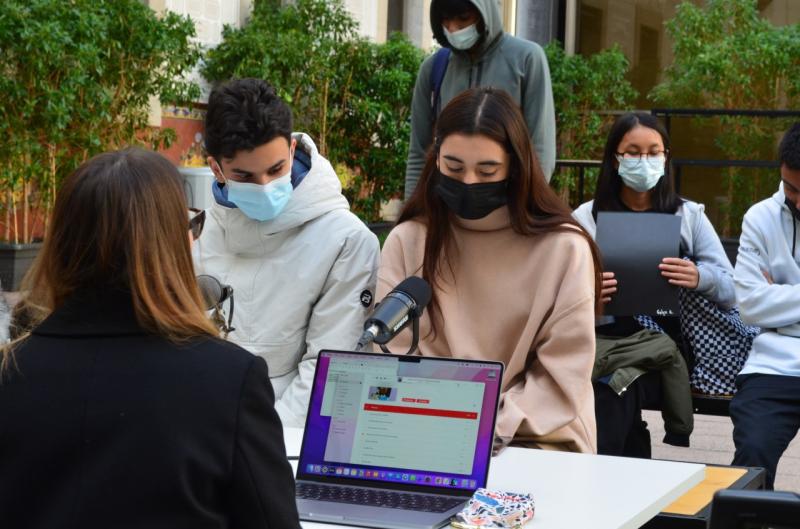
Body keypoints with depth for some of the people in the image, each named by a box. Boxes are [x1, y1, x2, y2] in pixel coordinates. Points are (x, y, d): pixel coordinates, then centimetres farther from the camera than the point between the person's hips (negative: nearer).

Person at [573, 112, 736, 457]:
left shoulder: (689, 216, 15)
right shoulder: (587, 218, 14)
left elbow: (731, 292, 6)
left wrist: (699, 278, -17)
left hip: (669, 342, -1)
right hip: (604, 337, 1)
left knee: (615, 385, -29)